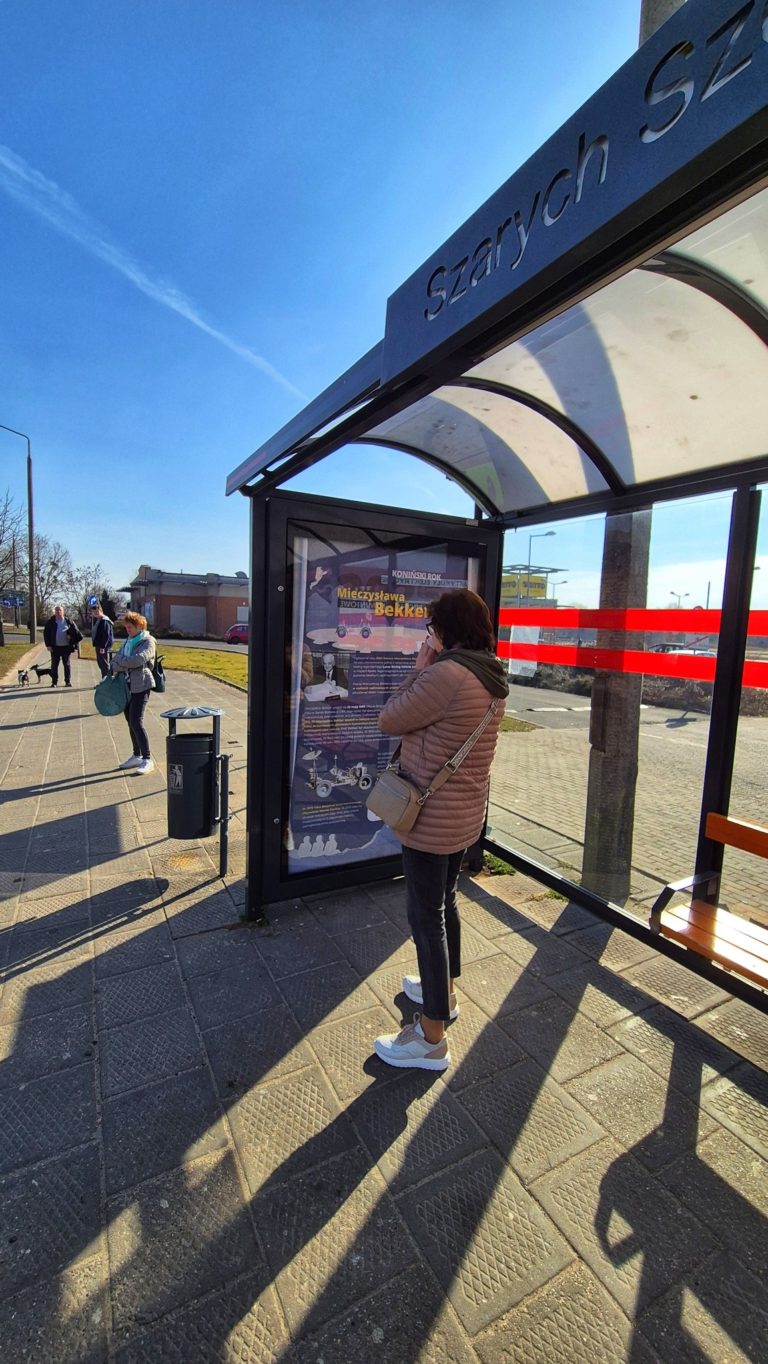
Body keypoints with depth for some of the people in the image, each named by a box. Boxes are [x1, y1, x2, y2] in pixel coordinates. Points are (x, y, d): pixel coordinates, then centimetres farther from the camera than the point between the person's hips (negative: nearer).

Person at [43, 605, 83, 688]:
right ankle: (54, 682, 11)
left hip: (66, 647, 0)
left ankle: (68, 682, 12)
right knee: (54, 665, 4)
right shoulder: (50, 622, 4)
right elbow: (46, 634, 5)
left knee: (67, 664, 6)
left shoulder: (68, 621, 4)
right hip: (55, 647, 1)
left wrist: (75, 643, -6)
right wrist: (48, 645, -3)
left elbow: (76, 632, 6)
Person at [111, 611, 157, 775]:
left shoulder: (147, 641, -7)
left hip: (141, 686, -8)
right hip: (127, 685, 8)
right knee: (131, 722, 13)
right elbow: (116, 659, 11)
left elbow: (139, 659, -22)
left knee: (136, 722, -13)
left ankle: (147, 760, -7)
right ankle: (137, 756, 25)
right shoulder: (128, 641, 17)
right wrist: (115, 666, -11)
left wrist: (119, 663, -10)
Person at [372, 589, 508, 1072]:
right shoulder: (492, 679, 3)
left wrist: (420, 667, -8)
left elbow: (389, 720, -16)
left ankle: (431, 1039, 24)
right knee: (445, 903, 26)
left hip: (432, 819, -9)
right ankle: (444, 991, 48)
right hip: (467, 814, 9)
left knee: (427, 918, 6)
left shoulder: (446, 674, -26)